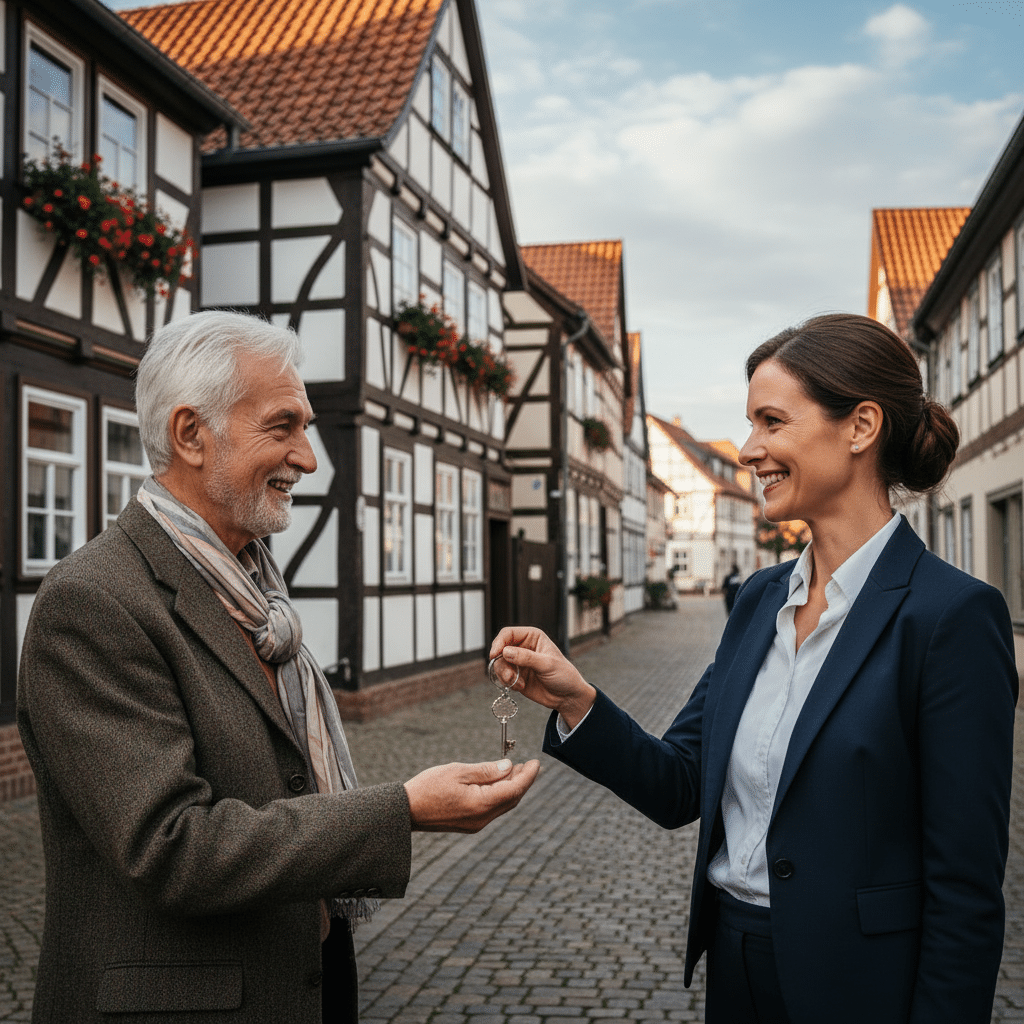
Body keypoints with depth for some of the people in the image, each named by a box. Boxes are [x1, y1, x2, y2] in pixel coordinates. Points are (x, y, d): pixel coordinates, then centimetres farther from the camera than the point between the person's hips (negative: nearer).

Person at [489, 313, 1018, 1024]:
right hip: (735, 966, 7)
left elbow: (965, 890, -18)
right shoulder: (759, 600, 3)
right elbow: (679, 788, 2)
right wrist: (575, 699, -12)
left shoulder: (953, 614, -18)